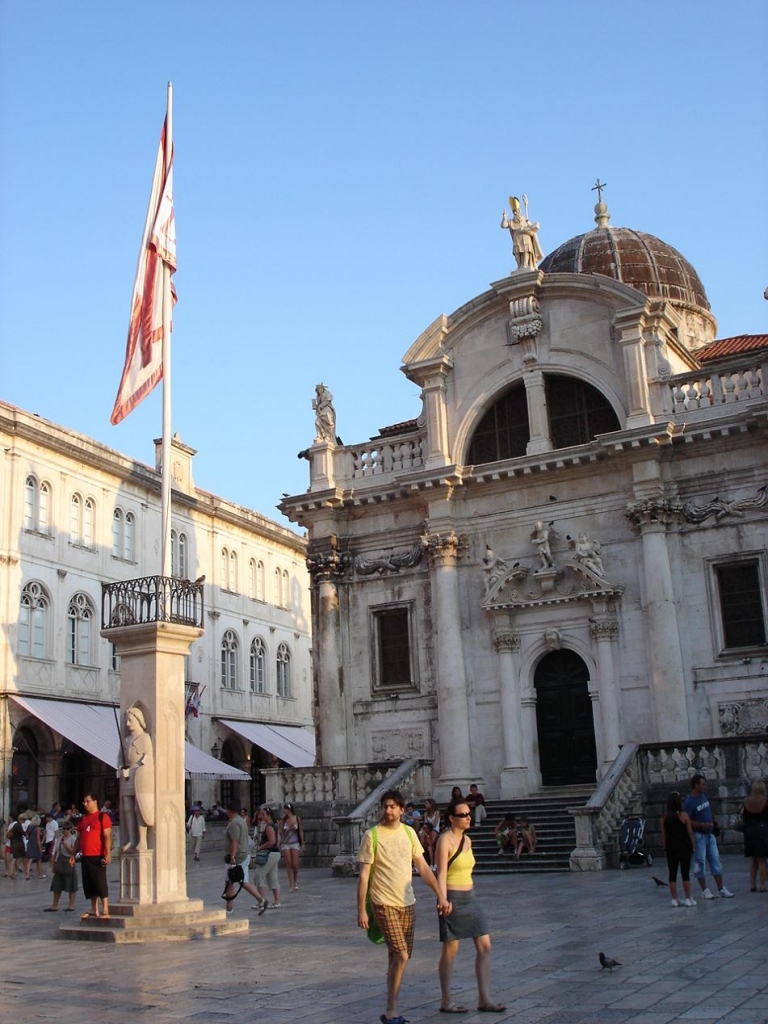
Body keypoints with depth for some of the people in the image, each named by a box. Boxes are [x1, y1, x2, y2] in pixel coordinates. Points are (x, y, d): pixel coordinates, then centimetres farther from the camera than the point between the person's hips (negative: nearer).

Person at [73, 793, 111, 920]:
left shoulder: (102, 817, -4)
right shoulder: (82, 820, 17)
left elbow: (107, 836, -11)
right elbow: (79, 838, 21)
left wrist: (108, 853, -19)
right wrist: (73, 855, 16)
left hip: (98, 857, -7)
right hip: (85, 857, 7)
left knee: (100, 883, -7)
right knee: (89, 884, 8)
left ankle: (105, 910, -2)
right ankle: (94, 910, 15)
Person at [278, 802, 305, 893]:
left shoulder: (297, 819, -3)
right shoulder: (283, 820, -2)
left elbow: (301, 831, 4)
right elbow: (279, 832, -1)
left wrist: (302, 843, 7)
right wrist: (279, 840, -17)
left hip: (295, 843, -1)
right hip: (285, 844, 1)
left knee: (295, 865, -4)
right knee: (288, 865, 0)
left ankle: (295, 882, 19)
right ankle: (291, 884, 5)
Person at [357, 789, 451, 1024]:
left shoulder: (409, 832, 5)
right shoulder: (372, 836, -9)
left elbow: (423, 867, 8)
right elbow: (363, 875, -8)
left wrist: (440, 895, 1)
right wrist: (361, 910, -10)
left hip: (407, 903, 5)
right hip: (384, 904, -5)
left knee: (397, 956, 11)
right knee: (400, 956, -12)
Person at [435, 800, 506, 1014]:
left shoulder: (467, 840, 11)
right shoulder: (445, 841, -12)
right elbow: (441, 874, -17)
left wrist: (471, 895, 18)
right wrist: (444, 901, -25)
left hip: (470, 898, 8)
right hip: (453, 898, -8)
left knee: (484, 946, 3)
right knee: (450, 949, 2)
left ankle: (484, 999, 9)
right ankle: (446, 1002, 13)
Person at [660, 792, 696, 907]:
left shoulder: (664, 817, -1)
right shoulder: (683, 815, -8)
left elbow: (663, 835, 2)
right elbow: (690, 833, -5)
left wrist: (665, 848, 11)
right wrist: (693, 846, 5)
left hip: (671, 849, 2)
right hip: (684, 848, -2)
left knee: (672, 874, 6)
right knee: (685, 873, 3)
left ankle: (674, 900, 9)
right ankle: (688, 899, 5)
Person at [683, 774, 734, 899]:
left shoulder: (704, 796, 7)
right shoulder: (689, 802, -17)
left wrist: (714, 823, 11)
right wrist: (702, 825, -26)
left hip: (710, 834, 8)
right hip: (698, 836, -8)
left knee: (716, 861, 9)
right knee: (700, 863, 0)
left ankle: (721, 889, 16)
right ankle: (704, 891, 8)